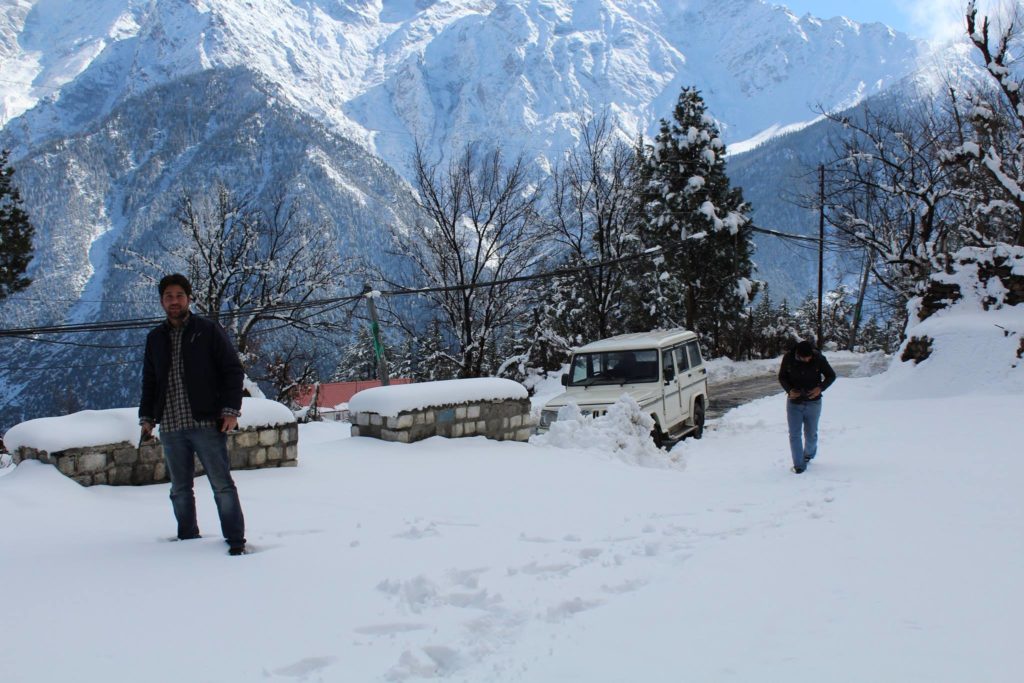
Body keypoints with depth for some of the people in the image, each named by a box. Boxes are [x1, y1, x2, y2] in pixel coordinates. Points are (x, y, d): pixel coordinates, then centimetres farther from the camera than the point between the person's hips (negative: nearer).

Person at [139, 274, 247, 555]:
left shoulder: (208, 331, 1)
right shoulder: (155, 338, 15)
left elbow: (233, 370, 0)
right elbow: (149, 382, 23)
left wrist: (231, 410, -9)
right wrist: (146, 417, 13)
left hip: (206, 423, -4)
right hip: (170, 427, 5)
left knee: (222, 484, -2)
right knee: (180, 490, 11)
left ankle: (236, 540, 5)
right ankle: (188, 540, 21)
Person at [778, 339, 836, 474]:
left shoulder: (819, 359, -15)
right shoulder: (788, 359, -13)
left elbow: (831, 376, -1)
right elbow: (782, 377, 2)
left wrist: (820, 388, -17)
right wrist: (789, 390, -16)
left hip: (813, 402, 0)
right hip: (794, 402, 0)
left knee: (811, 433, 13)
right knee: (794, 434, -4)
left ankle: (809, 454, 41)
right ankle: (799, 465, 3)